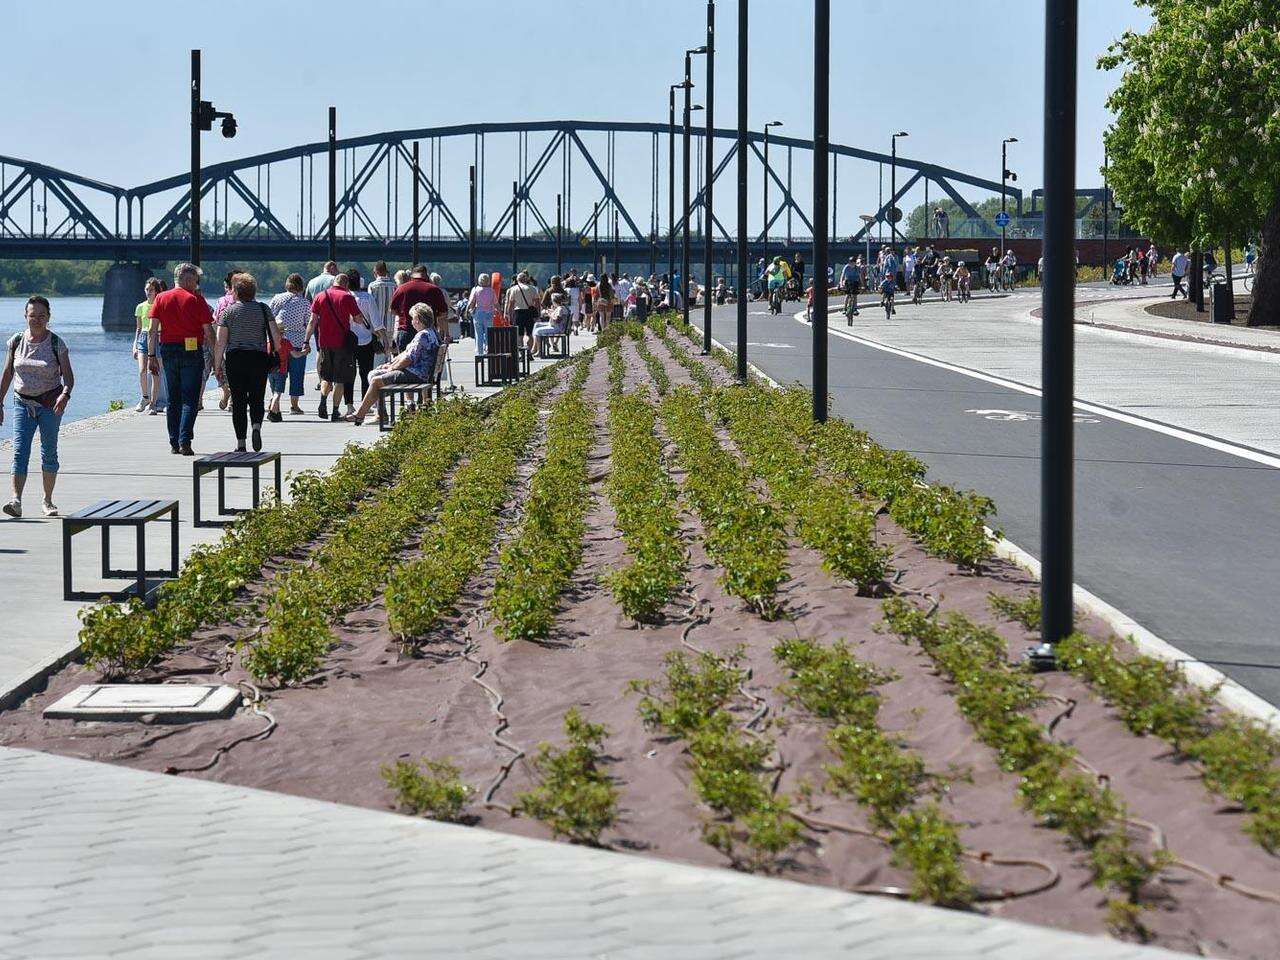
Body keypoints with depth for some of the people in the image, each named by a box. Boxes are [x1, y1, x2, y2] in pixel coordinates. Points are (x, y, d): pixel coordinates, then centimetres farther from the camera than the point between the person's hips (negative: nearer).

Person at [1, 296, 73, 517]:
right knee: (19, 451, -11)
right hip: (23, 402, 1)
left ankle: (48, 501, 16)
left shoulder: (56, 343, -5)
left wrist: (65, 394, -27)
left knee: (49, 452, 5)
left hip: (50, 403, -1)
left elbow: (67, 375, -7)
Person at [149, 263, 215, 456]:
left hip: (168, 351, 4)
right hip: (192, 351, -4)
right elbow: (208, 332, -6)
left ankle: (174, 443, 13)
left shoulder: (161, 298, 6)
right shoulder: (196, 300, -5)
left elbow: (153, 330, 2)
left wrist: (152, 355, 5)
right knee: (190, 399, -2)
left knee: (173, 399, 13)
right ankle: (185, 441, -15)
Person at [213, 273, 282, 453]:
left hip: (235, 359, -1)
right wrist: (275, 353, 13)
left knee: (238, 401, 4)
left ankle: (240, 442, 2)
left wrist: (217, 364, 3)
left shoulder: (228, 311, -1)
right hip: (259, 358, 1)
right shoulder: (263, 309, 3)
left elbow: (221, 342, -3)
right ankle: (256, 426, -18)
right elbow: (276, 335, -1)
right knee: (256, 398, 11)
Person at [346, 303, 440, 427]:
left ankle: (360, 415, -7)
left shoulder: (423, 335, -17)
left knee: (376, 381, -15)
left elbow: (408, 359, -20)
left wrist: (392, 367, -6)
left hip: (415, 375, -11)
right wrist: (390, 364, 11)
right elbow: (406, 353, 19)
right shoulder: (429, 333, 17)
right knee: (373, 375, 11)